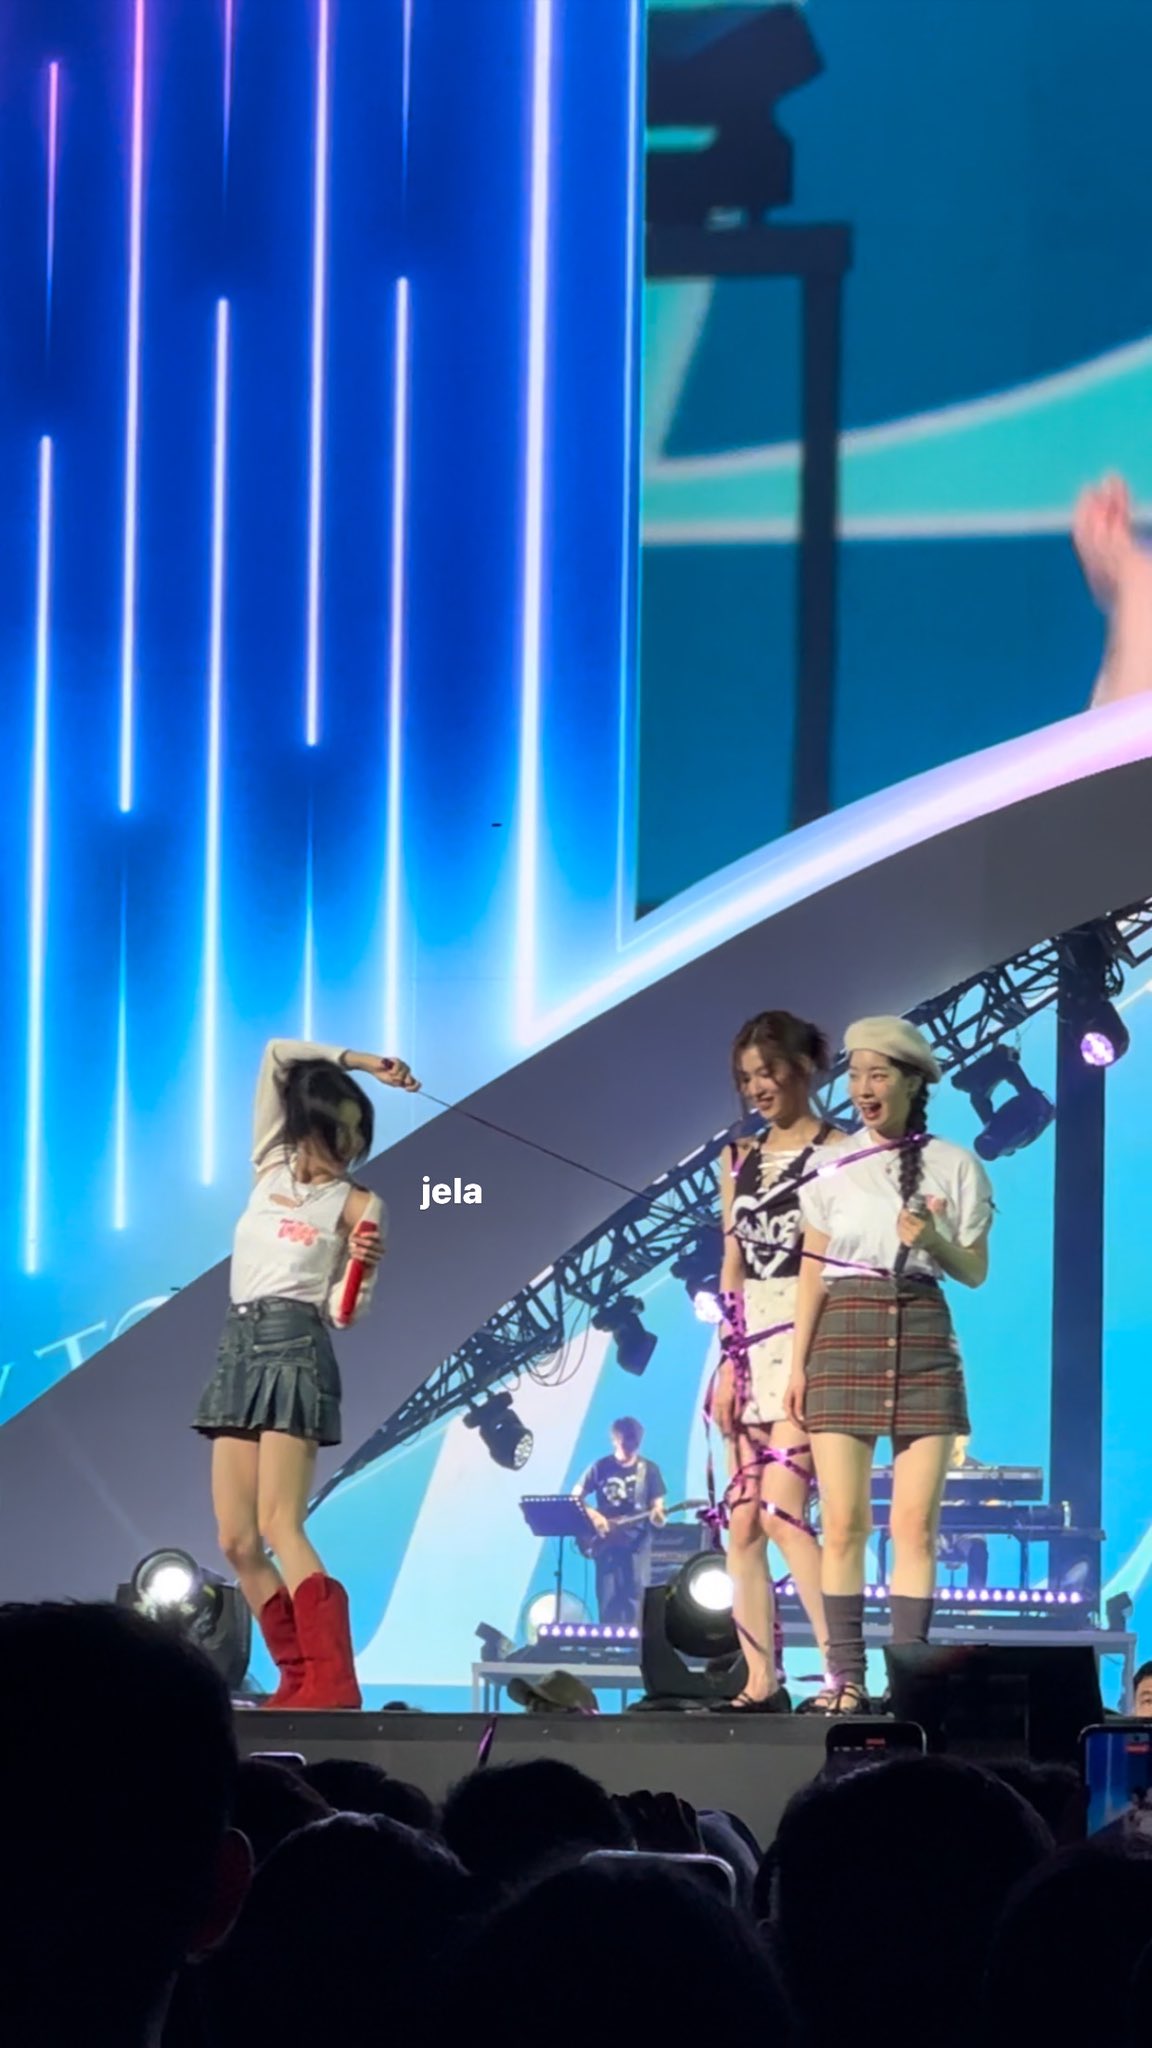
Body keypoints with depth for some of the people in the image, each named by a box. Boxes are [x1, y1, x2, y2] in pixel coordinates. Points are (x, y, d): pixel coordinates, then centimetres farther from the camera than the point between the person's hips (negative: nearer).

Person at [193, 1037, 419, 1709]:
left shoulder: (358, 1205, 0)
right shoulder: (272, 1168, 14)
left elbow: (344, 1309, -4)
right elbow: (277, 1054, 17)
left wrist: (360, 1267, -23)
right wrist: (358, 1061, 15)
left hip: (295, 1346, -6)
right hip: (239, 1347, 6)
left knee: (279, 1528, -19)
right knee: (237, 1541, 0)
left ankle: (334, 1682, -26)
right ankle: (306, 1680, 1)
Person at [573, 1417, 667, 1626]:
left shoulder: (649, 1470, 4)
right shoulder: (600, 1468, 5)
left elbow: (657, 1506, 2)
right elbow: (574, 1499, 8)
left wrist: (657, 1517, -21)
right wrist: (592, 1515, -10)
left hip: (637, 1543, -1)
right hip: (606, 1544, 1)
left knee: (635, 1600, -8)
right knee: (607, 1602, -1)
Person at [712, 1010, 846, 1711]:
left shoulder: (835, 1153, -3)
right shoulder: (741, 1161, 16)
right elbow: (732, 1269, 16)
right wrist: (728, 1359, 7)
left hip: (806, 1341, -7)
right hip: (750, 1347, 7)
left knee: (781, 1511, -17)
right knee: (742, 1522, 1)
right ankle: (761, 1680, 4)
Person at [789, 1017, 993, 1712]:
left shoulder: (954, 1167, 6)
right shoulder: (833, 1168, 9)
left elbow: (976, 1272, 6)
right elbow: (813, 1272, 9)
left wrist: (935, 1241, -14)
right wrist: (798, 1364, 4)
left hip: (922, 1341, -1)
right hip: (845, 1343, 1)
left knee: (916, 1523, -6)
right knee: (843, 1523, -4)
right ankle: (847, 1677, -1)